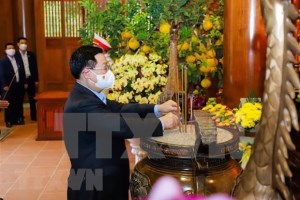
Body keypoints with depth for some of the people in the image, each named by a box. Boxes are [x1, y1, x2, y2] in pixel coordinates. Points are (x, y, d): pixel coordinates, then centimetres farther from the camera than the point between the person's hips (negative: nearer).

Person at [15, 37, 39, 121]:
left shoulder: (31, 54, 6)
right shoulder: (15, 55, -5)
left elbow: (35, 67, 8)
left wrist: (36, 79, 3)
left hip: (30, 79, 3)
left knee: (32, 99, 8)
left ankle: (34, 116, 16)